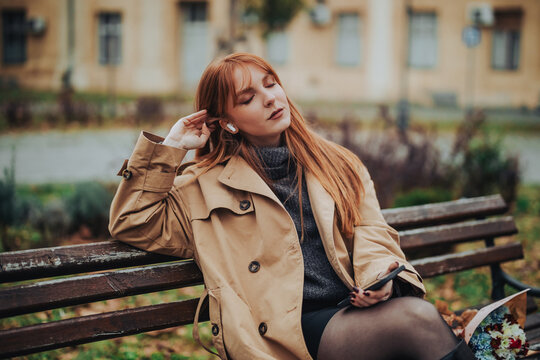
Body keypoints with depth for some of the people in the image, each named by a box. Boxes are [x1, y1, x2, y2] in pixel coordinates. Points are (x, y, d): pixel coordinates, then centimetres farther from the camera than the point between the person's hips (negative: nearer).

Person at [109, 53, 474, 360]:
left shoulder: (339, 164, 23)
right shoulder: (208, 186, 16)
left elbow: (371, 232, 13)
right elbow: (134, 223, 14)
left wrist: (379, 276, -10)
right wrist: (169, 148, 10)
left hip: (358, 308, 4)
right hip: (292, 327, -4)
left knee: (417, 312, -33)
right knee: (418, 320, -31)